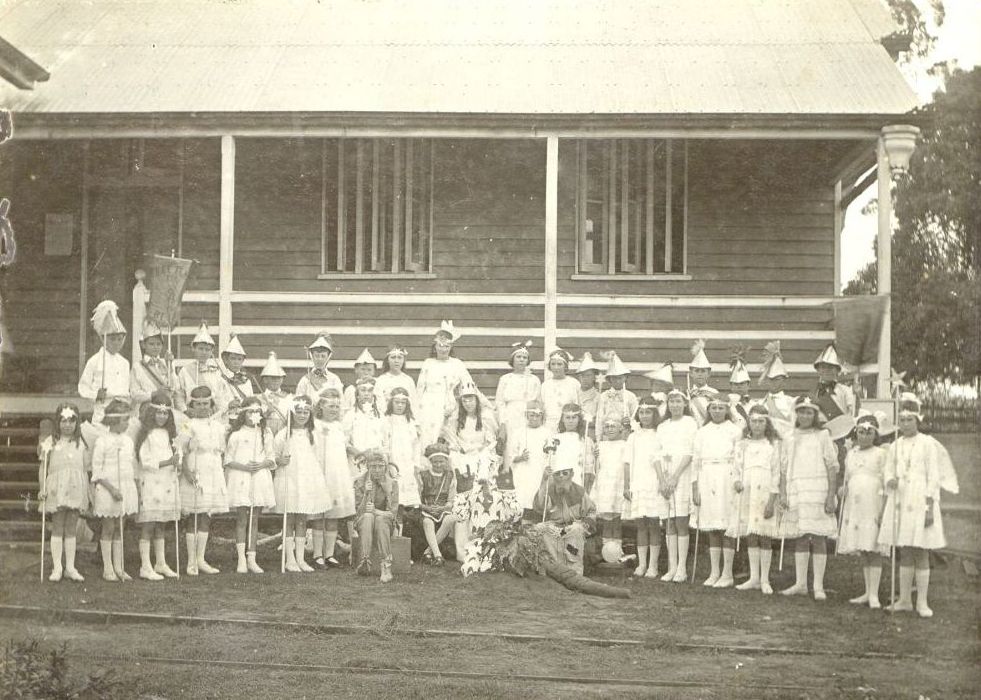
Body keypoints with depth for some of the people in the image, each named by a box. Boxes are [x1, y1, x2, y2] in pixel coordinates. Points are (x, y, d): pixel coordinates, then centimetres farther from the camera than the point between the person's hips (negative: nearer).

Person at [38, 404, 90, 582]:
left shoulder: (81, 444, 9)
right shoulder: (50, 442, 2)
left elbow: (85, 471, 12)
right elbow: (43, 468, 3)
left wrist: (87, 494, 9)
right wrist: (42, 489, -7)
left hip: (75, 490, 2)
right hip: (56, 489, -2)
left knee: (70, 529, 5)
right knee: (57, 529, -1)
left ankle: (70, 567, 9)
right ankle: (57, 568, 2)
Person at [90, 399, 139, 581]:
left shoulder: (128, 441, 9)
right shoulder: (102, 442, -10)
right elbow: (96, 471, -11)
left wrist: (137, 491, 11)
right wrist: (112, 489, -19)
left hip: (126, 488, 5)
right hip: (107, 490, -5)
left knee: (119, 529, 10)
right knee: (108, 529, 1)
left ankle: (118, 567, 15)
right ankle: (107, 568, 9)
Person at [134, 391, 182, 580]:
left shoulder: (167, 433, 14)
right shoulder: (146, 434, -9)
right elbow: (145, 462, -15)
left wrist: (176, 460, 2)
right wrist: (167, 462, -22)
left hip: (167, 483, 7)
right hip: (150, 482, -7)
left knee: (161, 525, 12)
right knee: (148, 525, -6)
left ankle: (161, 564, 19)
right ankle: (145, 567, -4)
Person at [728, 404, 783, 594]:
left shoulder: (774, 445, 1)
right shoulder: (742, 445, 12)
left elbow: (777, 473, -3)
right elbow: (738, 469, 14)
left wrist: (772, 500, -10)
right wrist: (737, 482, -10)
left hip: (765, 494, -3)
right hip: (746, 494, 3)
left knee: (764, 537, -3)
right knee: (750, 537, 5)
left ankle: (764, 580, 3)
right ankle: (754, 578, 11)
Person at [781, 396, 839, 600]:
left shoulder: (822, 436, 1)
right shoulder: (791, 439, 15)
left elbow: (832, 467, -2)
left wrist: (831, 497, -9)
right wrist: (785, 495, 12)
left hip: (817, 491, -4)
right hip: (796, 492, 4)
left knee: (818, 538, -5)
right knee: (800, 537, 6)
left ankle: (819, 587, -2)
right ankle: (800, 584, 12)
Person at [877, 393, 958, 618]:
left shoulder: (928, 444, -3)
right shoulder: (895, 446, 12)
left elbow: (933, 478, -6)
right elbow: (888, 472, 13)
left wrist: (930, 509, -12)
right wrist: (890, 481, -11)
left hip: (920, 504, -5)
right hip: (899, 504, 5)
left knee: (921, 553, -3)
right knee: (904, 554, 8)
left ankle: (922, 602, 0)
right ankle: (904, 600, 12)